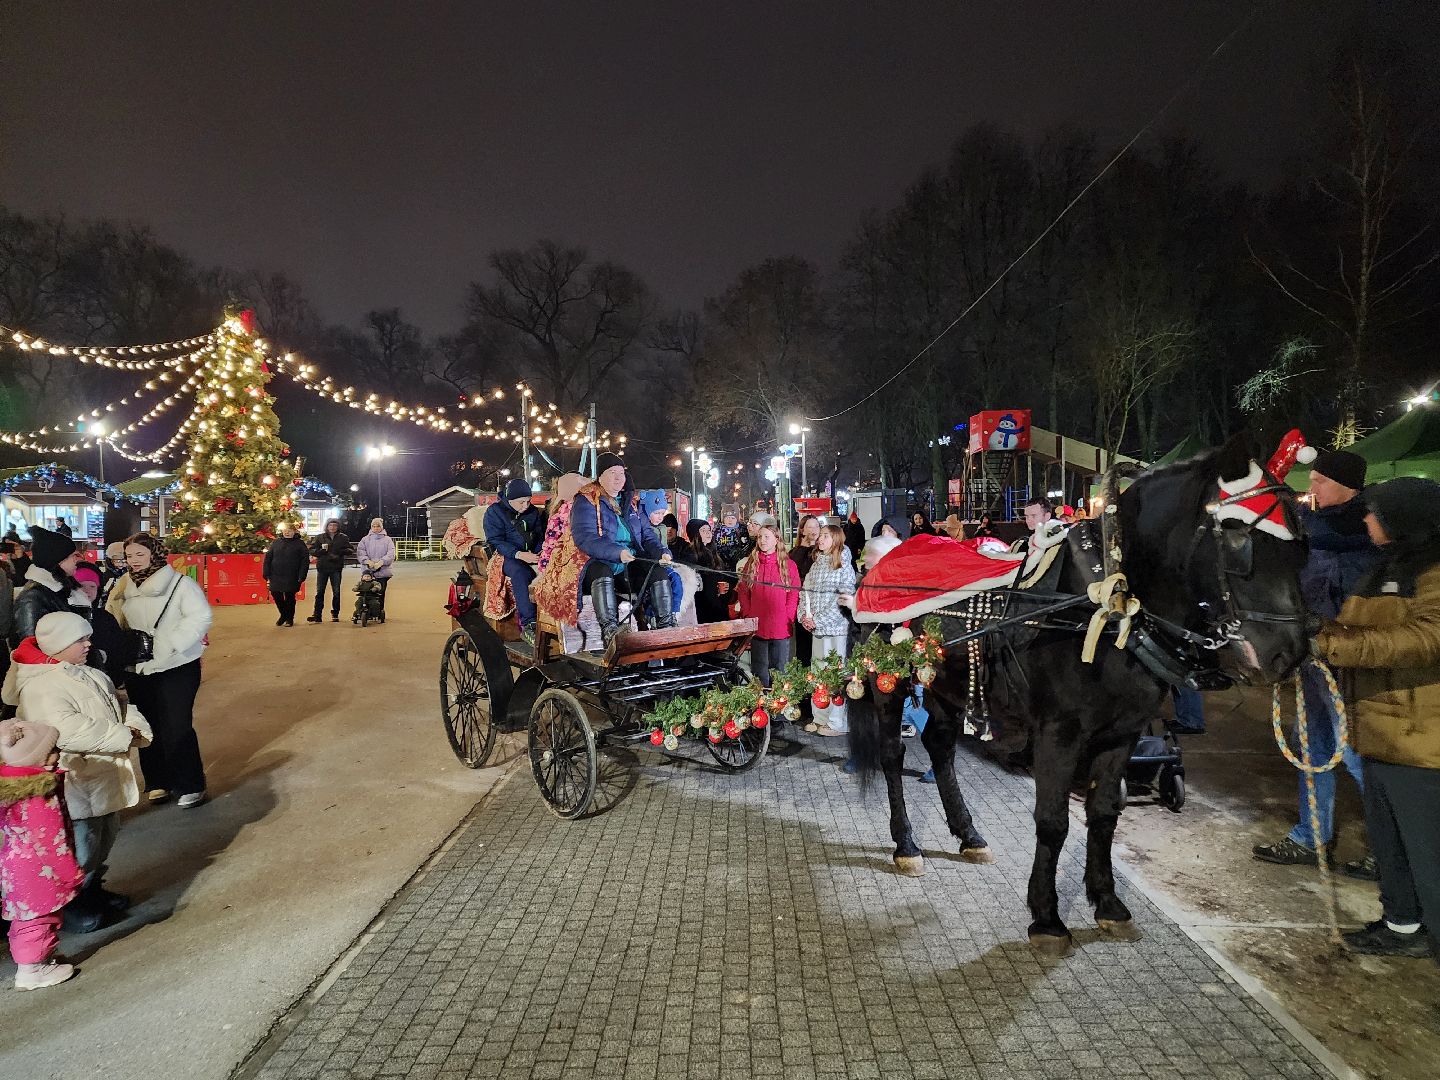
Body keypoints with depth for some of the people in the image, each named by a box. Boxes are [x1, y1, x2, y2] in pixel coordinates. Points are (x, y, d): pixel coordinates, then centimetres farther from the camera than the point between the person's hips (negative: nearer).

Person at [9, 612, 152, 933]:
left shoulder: (89, 675, 8)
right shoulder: (41, 687, -21)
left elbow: (119, 705, 13)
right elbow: (69, 730, -33)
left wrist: (135, 725, -9)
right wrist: (123, 737, -25)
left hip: (103, 780, 9)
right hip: (76, 787, -9)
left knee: (104, 839, 23)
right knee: (82, 849, 3)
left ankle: (94, 891, 41)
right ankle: (74, 909, 21)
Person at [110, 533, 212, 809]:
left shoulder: (180, 584, -9)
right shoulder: (125, 589, 9)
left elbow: (200, 617, -17)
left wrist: (168, 644, -22)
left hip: (176, 668, -6)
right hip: (138, 671, 6)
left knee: (176, 728, -7)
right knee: (148, 727, 13)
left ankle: (191, 786, 4)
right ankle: (158, 781, 27)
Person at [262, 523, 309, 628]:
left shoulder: (300, 544, -1)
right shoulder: (275, 542, 6)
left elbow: (305, 561, -4)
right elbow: (267, 558, 6)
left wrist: (302, 576, -11)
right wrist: (266, 574, 0)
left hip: (291, 577, -3)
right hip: (276, 576, 3)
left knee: (289, 597, 3)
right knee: (276, 595, 5)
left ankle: (289, 618, 19)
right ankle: (283, 615, 27)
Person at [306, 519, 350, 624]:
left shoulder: (343, 538, 5)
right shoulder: (320, 537, 8)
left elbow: (349, 551, 3)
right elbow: (312, 550, 6)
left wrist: (339, 554, -14)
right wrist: (321, 550, -13)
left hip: (336, 569, -1)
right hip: (322, 568, 1)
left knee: (336, 592, 5)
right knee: (319, 592, -1)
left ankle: (335, 614, 14)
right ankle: (317, 615, 0)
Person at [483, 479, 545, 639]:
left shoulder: (533, 512, 15)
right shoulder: (494, 512, 0)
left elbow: (540, 537, 21)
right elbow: (495, 542, -9)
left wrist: (539, 553, -4)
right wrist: (520, 555, -23)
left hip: (531, 555, 5)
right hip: (506, 557, -5)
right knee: (520, 572, -39)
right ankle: (528, 623, -42)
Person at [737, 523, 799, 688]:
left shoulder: (787, 564, 1)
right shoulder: (750, 563, 9)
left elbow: (794, 594, -1)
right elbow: (743, 592, 9)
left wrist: (788, 618, -9)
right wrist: (748, 616, 0)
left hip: (781, 629, -2)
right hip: (757, 628, 2)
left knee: (780, 669, 5)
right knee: (759, 671, 8)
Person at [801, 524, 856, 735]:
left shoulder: (844, 567, -8)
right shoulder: (816, 564, 13)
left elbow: (843, 601, -14)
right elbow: (805, 592, 14)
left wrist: (818, 621, -15)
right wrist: (804, 617, -2)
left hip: (837, 628, -7)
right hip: (817, 629, 7)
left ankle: (837, 723, 5)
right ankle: (821, 718, 20)